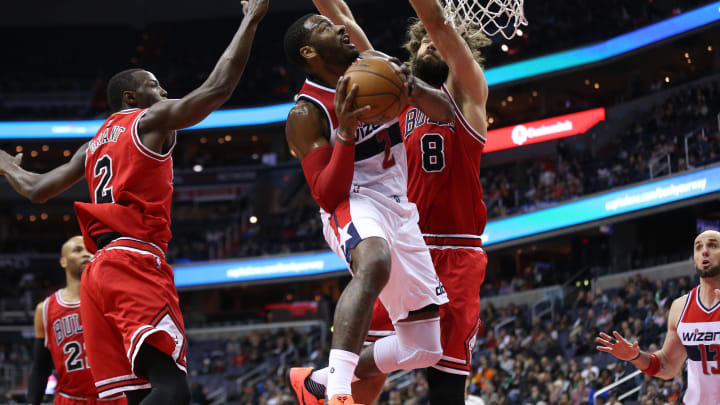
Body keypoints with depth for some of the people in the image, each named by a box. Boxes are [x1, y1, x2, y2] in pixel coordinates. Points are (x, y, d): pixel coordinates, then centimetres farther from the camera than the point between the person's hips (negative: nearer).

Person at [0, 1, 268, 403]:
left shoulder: (93, 146, 26)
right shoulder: (152, 120, 5)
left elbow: (36, 189, 29)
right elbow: (218, 88, -7)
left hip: (99, 272, 9)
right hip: (136, 262, -9)